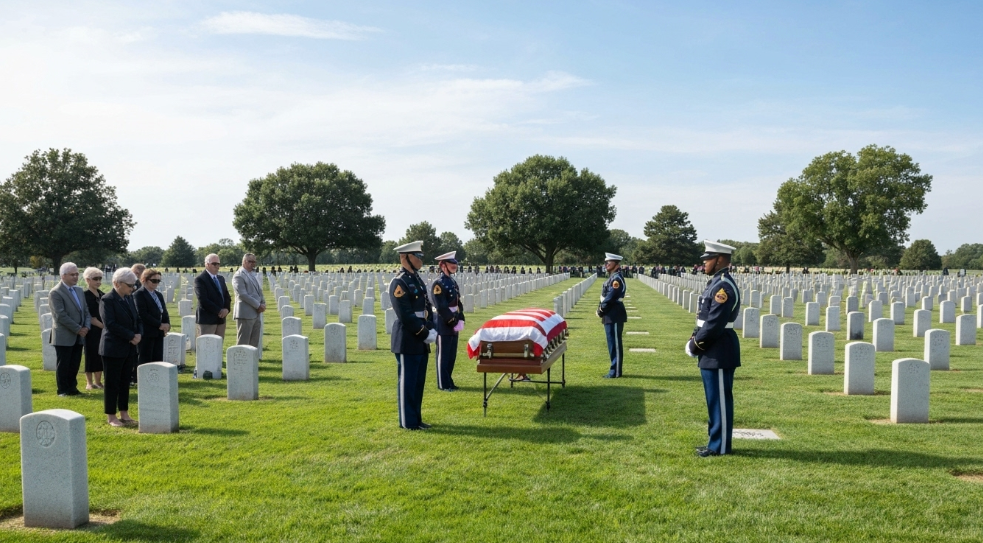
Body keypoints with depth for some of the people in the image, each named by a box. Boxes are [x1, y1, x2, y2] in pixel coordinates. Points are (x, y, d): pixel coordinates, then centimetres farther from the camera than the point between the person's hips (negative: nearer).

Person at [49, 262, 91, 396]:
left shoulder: (79, 290, 12)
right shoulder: (55, 293, -11)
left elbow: (86, 311, 13)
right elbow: (61, 315, -18)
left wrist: (86, 326, -4)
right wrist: (78, 329, -16)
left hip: (79, 336, 6)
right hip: (64, 336, -6)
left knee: (75, 365, 11)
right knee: (63, 365, 3)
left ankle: (72, 388, 21)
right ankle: (63, 390, 12)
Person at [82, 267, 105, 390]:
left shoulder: (101, 294, 12)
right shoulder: (85, 295, -9)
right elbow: (89, 316, -14)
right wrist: (103, 325, -17)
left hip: (102, 330, 6)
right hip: (92, 330, -6)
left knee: (100, 355, 9)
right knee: (91, 355, 0)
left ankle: (98, 381, 18)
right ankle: (89, 383, 9)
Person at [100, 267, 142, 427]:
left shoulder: (129, 299, 10)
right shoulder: (107, 300, -12)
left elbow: (137, 319, 14)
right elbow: (110, 324, -20)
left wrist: (139, 334, -6)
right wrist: (131, 336, -18)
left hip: (130, 348, 7)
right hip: (113, 349, -7)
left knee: (125, 381, 12)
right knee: (112, 383, 1)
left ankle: (124, 414, 19)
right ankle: (111, 417, 9)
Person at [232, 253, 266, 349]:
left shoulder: (253, 275, 18)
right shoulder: (238, 276, -9)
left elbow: (259, 291, 22)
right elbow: (243, 294, -18)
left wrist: (263, 303, 2)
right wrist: (258, 305, -16)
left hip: (256, 314, 8)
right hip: (245, 314, -8)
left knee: (254, 343, 11)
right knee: (243, 343, -5)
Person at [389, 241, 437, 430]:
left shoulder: (418, 280, 14)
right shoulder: (399, 283, -15)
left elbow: (428, 308, 15)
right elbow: (406, 316, -20)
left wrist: (431, 330, 0)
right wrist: (425, 333, -16)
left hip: (421, 341, 9)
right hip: (407, 341, -9)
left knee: (419, 381, 14)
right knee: (407, 382, 0)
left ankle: (416, 417, 24)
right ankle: (408, 422, 8)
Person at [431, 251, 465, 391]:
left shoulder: (453, 282, 14)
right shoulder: (438, 283, -14)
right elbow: (441, 308, -19)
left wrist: (460, 320, 3)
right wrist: (454, 321, -16)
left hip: (454, 325, 8)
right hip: (444, 326, -8)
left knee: (452, 355, 13)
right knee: (443, 355, -1)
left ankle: (448, 381, 22)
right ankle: (443, 384, 6)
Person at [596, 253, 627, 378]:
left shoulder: (617, 278, -15)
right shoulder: (612, 277, 15)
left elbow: (611, 297, -20)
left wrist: (601, 310, -11)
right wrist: (601, 309, 6)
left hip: (614, 316, -10)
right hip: (611, 315, 10)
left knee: (615, 343, -5)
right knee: (613, 343, 14)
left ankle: (616, 372, 0)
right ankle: (615, 369, 21)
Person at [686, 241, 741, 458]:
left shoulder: (724, 286, -19)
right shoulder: (716, 283, 13)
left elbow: (715, 324, -23)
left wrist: (695, 344, -13)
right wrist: (694, 339, 6)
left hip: (719, 352, -10)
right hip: (713, 351, 10)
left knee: (720, 400, -1)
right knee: (715, 399, 16)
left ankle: (720, 446, 7)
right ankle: (716, 441, 25)